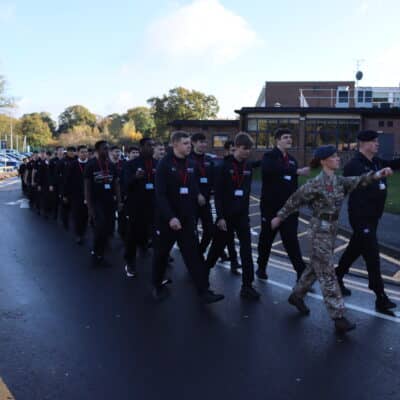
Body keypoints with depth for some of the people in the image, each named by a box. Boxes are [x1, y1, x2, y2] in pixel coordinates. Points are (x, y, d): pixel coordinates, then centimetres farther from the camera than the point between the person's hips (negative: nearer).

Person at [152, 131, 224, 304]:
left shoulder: (191, 164, 6)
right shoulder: (164, 165, -12)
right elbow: (160, 195, -19)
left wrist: (197, 195, -1)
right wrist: (170, 217, -27)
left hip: (187, 218, 4)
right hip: (166, 218, -4)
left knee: (194, 254, -1)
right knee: (161, 253, 12)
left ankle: (204, 291, 0)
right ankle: (158, 285, 32)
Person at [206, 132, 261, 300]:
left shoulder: (248, 167, 5)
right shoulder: (225, 166, -10)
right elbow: (218, 194, -13)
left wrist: (245, 210, 10)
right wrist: (220, 216, -17)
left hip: (242, 216, 4)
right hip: (226, 216, -4)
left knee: (246, 251, -3)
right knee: (217, 247, 11)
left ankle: (247, 286, 4)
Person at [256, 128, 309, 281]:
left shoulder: (292, 159, 13)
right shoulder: (269, 156, -7)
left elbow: (294, 184, 15)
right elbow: (271, 169, -32)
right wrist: (297, 171, -34)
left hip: (288, 207, 4)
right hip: (271, 206, -4)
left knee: (291, 240, -1)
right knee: (266, 238, 10)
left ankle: (302, 274, -1)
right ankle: (261, 268, 29)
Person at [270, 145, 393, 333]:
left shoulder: (339, 181, 7)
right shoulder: (316, 183, -15)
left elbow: (359, 180, -4)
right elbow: (295, 199, -9)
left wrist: (377, 175, -20)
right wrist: (279, 217, -3)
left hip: (332, 229, 8)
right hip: (320, 229, -8)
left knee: (316, 267, 18)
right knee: (327, 273, -4)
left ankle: (297, 295, 36)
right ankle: (338, 317, 1)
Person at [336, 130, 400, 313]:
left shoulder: (377, 162, 8)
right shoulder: (353, 165, -15)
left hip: (373, 216, 8)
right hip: (361, 217, -8)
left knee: (355, 249, 20)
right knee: (372, 256, -6)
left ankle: (337, 278, 38)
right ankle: (381, 298, 1)